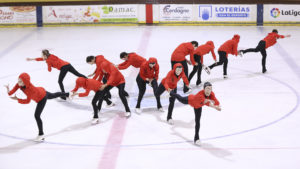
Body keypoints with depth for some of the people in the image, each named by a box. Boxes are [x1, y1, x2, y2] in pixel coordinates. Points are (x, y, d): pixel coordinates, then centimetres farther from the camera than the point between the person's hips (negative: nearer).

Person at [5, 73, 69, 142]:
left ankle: (41, 135, 5)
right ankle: (67, 94, 67)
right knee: (53, 96, 36)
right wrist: (8, 91, -50)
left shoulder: (30, 88, -45)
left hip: (42, 98, -8)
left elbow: (28, 101, -37)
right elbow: (11, 93, -28)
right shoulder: (19, 84, -26)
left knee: (37, 115, -12)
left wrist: (17, 99, -41)